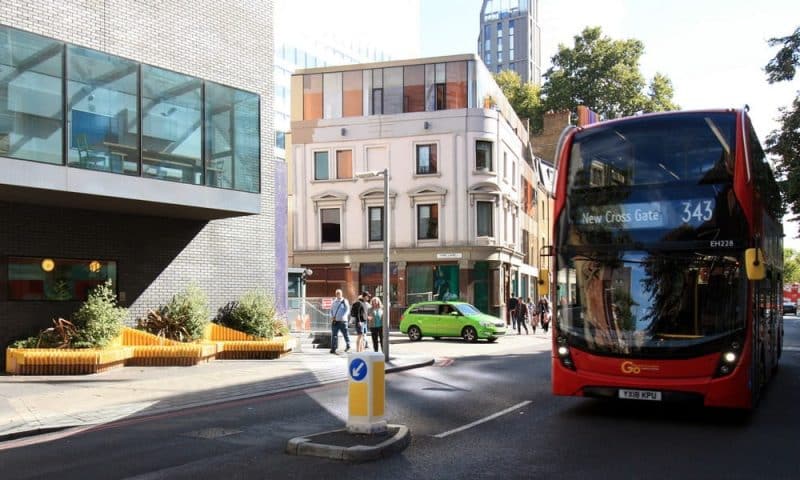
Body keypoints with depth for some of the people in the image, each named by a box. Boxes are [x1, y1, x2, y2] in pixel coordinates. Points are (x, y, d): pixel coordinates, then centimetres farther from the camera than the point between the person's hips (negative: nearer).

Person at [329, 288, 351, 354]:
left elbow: (347, 310, -5)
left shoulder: (344, 301, 0)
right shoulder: (334, 302, 12)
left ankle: (348, 346, 28)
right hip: (335, 321, 3)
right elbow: (331, 310, 20)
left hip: (342, 321, -3)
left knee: (345, 334, 6)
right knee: (334, 335, -4)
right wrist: (332, 316, 2)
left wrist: (343, 317, -18)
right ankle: (333, 348, -3)